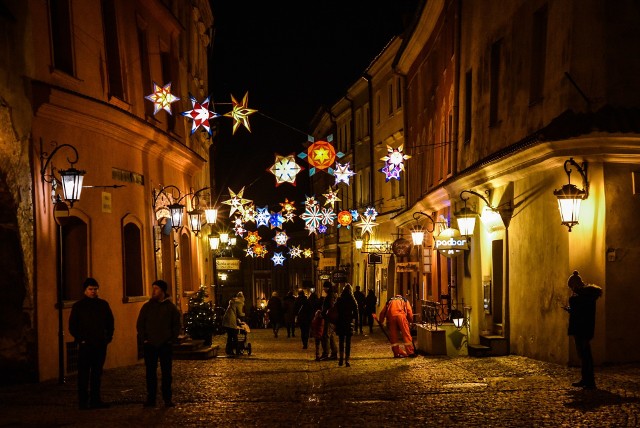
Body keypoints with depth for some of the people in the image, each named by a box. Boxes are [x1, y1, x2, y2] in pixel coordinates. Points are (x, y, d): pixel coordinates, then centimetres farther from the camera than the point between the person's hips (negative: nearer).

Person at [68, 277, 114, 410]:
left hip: (101, 344, 3)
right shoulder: (78, 306, 1)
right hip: (85, 345, -3)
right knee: (83, 374, -4)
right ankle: (83, 402, -2)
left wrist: (108, 337, 6)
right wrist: (80, 339, -7)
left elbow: (110, 322, 17)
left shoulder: (103, 304, 10)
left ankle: (95, 400, 13)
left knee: (97, 373, 8)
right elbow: (72, 326, 2)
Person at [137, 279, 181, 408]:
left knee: (166, 372, 2)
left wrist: (172, 339, -3)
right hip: (150, 345, 1)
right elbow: (140, 324, 8)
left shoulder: (170, 307, 4)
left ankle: (167, 398, 8)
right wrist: (144, 339, -2)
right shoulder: (147, 306, 6)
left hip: (165, 345, -1)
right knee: (150, 372, 2)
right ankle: (151, 399, 7)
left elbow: (176, 325, 7)